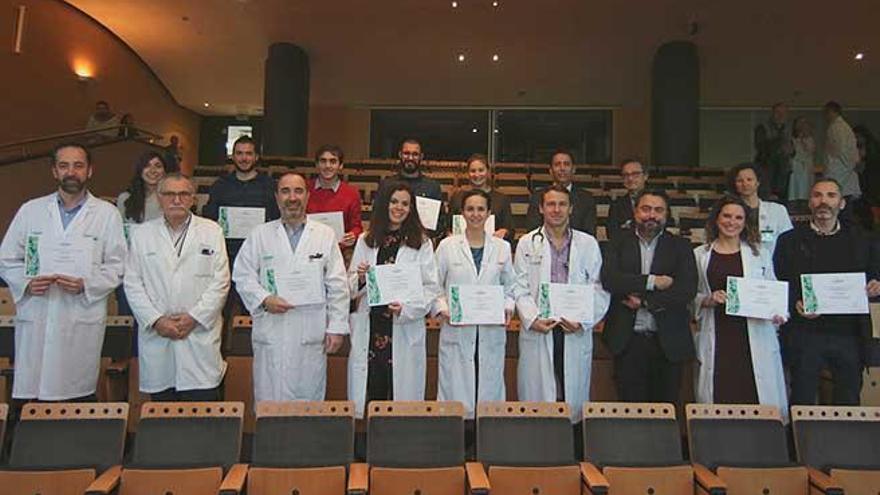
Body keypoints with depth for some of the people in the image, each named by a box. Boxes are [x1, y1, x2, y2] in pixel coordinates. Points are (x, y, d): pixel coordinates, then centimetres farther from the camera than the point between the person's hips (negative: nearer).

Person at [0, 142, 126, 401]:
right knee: (32, 397, 3)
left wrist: (86, 285, -13)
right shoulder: (30, 210, 11)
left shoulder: (107, 213, 5)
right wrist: (26, 283, -6)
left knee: (80, 397, 3)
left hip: (83, 321, -1)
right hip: (35, 320, 2)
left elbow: (117, 266, 2)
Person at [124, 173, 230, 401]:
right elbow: (132, 284, 5)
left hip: (200, 335, -1)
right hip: (156, 335, 2)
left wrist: (194, 317, -8)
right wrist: (156, 320, -7)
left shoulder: (211, 231, 5)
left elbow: (220, 282, 0)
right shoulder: (142, 234, 9)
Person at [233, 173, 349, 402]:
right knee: (270, 400, 6)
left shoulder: (326, 235, 6)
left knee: (310, 397, 8)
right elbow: (242, 275, 7)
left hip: (312, 334, 0)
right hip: (271, 334, 0)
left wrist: (337, 327, 0)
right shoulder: (260, 235, 7)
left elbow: (338, 286, 4)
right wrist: (264, 299, -10)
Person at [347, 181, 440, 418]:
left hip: (405, 330, -2)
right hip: (369, 329, 2)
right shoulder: (365, 241, 11)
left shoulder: (422, 243, 2)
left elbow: (431, 288, -2)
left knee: (403, 393, 1)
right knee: (370, 394, 5)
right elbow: (351, 287, 12)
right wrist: (360, 279, -9)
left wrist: (407, 308, -16)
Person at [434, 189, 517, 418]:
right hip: (456, 331, -2)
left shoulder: (502, 247, 8)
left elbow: (510, 286, 14)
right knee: (455, 390, 1)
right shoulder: (447, 246, 3)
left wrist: (508, 306, -3)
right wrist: (442, 308, -11)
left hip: (492, 333, 2)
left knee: (489, 388, 7)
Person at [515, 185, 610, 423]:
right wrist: (533, 319, -13)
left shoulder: (588, 244, 8)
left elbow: (600, 289, 3)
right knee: (535, 396, 4)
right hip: (537, 332, 0)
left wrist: (584, 321, -10)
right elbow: (520, 289, 1)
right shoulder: (527, 243, 6)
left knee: (574, 398, 7)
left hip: (576, 333, 1)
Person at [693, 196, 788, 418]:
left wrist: (779, 313, -6)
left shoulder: (758, 254, 11)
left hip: (753, 338, 1)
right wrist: (708, 300, -9)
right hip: (716, 339, 0)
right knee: (717, 399, 0)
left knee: (759, 399, -2)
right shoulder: (700, 255, 8)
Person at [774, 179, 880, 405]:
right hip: (805, 335, -2)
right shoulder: (790, 240, 3)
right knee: (802, 404, 6)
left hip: (849, 335, 2)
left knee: (849, 403, 12)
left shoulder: (859, 240, 9)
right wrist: (795, 304, -17)